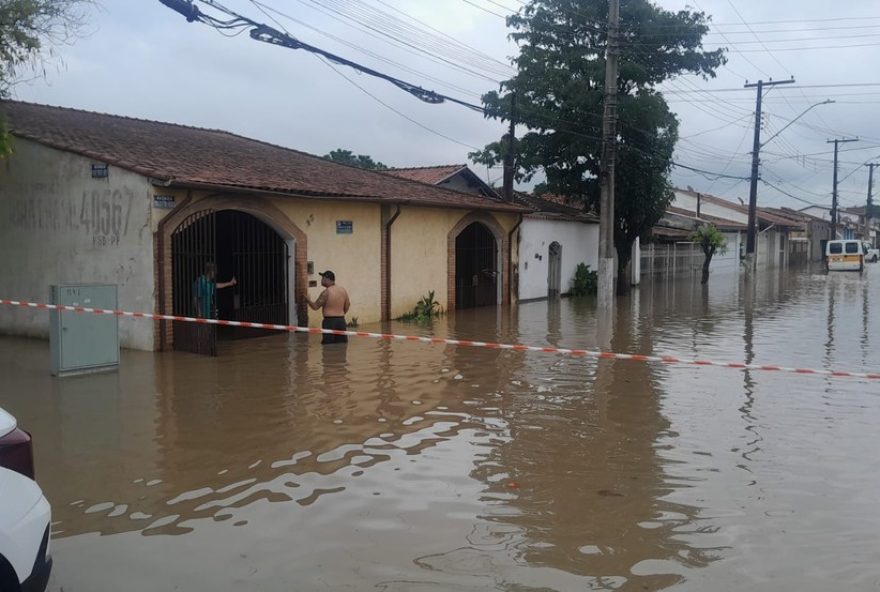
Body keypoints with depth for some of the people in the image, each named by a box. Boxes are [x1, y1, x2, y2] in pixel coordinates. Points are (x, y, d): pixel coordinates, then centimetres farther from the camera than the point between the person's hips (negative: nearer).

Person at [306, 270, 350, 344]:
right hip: (341, 321, 6)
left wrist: (308, 300, 11)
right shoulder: (343, 290, 8)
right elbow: (347, 305, 15)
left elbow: (315, 307, -7)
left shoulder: (326, 292, -11)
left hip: (329, 321, -6)